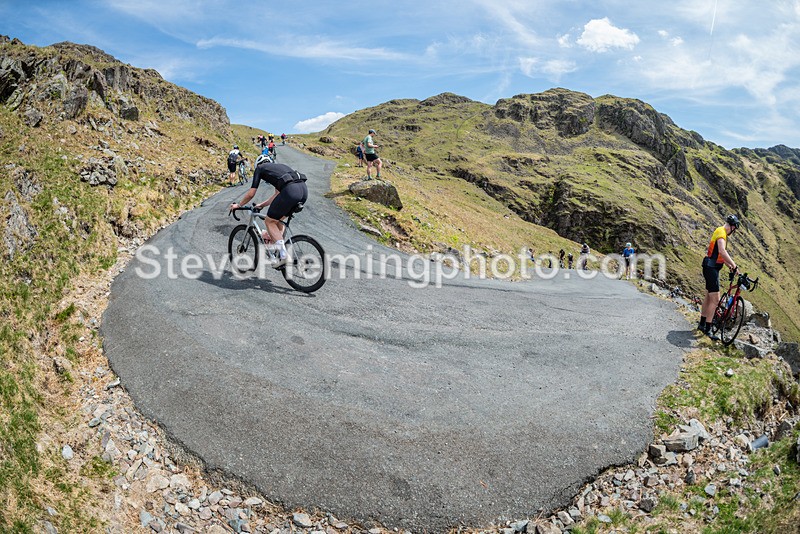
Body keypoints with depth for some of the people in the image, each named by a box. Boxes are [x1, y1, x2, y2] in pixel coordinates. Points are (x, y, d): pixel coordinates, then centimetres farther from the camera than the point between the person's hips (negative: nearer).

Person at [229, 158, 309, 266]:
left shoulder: (260, 168, 19)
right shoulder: (278, 166, 37)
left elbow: (251, 194, 18)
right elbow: (278, 195, 40)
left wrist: (238, 205, 34)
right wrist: (262, 205, 49)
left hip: (290, 191, -7)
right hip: (304, 189, 7)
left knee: (270, 221, 10)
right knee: (278, 218, 28)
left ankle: (284, 256, 1)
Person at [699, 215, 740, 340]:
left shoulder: (720, 232, 16)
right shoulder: (721, 233, -16)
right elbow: (722, 251, -33)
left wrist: (729, 266, 22)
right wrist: (734, 265, -33)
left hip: (711, 268, 11)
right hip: (711, 268, -11)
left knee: (708, 297, 19)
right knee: (715, 299, -10)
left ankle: (702, 324, 29)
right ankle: (707, 329, -7)